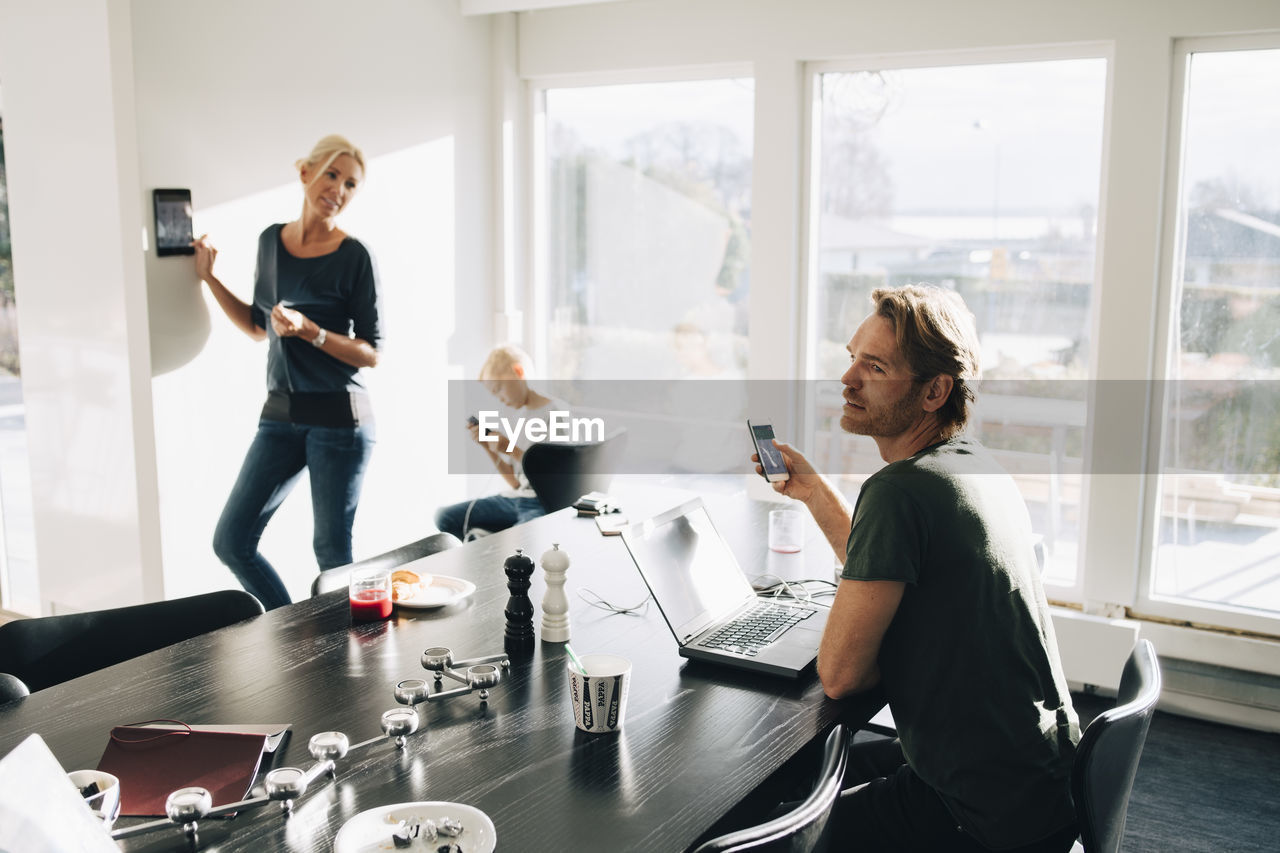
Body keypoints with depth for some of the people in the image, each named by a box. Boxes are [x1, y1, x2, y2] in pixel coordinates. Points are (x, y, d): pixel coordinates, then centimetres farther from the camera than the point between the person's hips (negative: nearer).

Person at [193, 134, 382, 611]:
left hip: (338, 419, -6)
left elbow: (371, 354, -9)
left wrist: (310, 331, -22)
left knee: (332, 553, 2)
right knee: (231, 541, 6)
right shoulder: (271, 241, 8)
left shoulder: (353, 257, -8)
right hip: (281, 414, 6)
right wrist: (209, 278, 13)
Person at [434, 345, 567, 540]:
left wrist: (511, 450, -14)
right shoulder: (521, 415, 16)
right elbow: (515, 481, 15)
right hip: (513, 498, 9)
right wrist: (487, 446, 4)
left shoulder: (556, 411, -7)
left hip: (544, 504, -9)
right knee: (445, 516, 0)